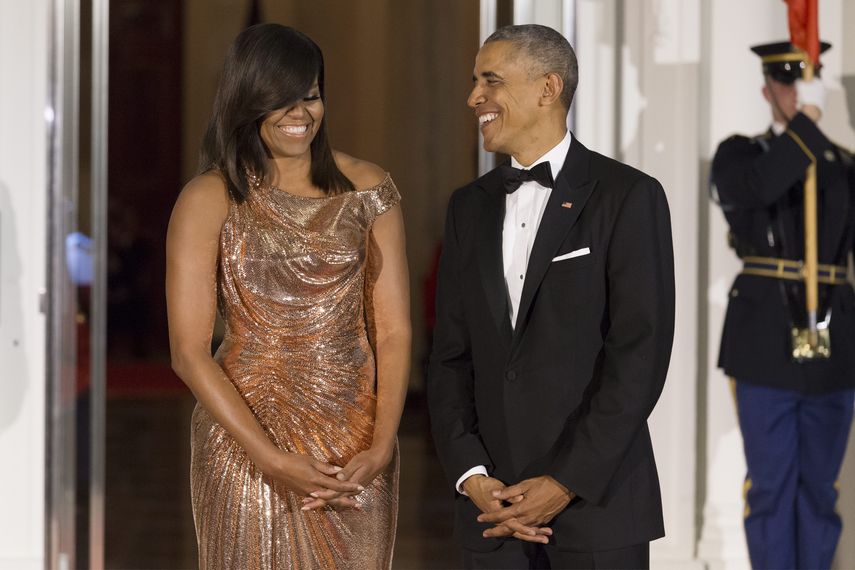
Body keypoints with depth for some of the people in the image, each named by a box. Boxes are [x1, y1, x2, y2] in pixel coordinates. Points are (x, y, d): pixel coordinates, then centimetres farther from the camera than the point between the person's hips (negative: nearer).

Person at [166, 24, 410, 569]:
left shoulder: (367, 189, 2)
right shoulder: (209, 200, -6)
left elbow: (393, 330, 0)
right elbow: (189, 351, -8)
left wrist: (381, 447, -12)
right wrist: (274, 461, -16)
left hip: (358, 447, 2)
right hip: (250, 440, -2)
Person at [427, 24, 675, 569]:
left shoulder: (629, 197, -5)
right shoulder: (470, 206, 12)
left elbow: (640, 354, -10)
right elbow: (452, 355, 9)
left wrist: (566, 483, -13)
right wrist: (471, 475, -5)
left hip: (596, 498, -4)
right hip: (493, 504, 4)